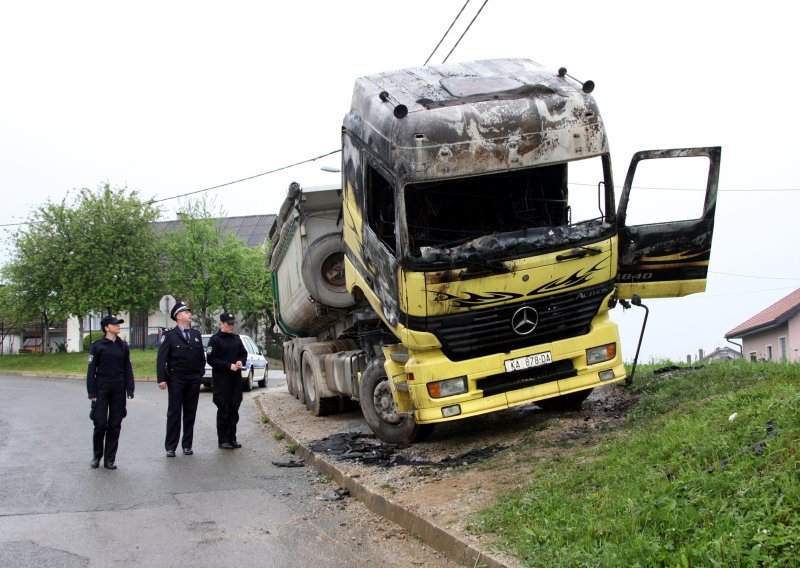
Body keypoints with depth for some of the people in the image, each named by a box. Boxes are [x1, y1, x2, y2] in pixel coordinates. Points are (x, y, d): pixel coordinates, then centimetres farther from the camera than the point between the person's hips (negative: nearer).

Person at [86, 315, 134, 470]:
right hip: (102, 390, -3)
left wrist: (130, 390, 1)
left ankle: (109, 459, 11)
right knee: (100, 424, -4)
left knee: (115, 425, 3)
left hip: (118, 391, 3)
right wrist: (92, 393, -7)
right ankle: (97, 455, 16)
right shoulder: (97, 346, -2)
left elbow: (128, 369, 9)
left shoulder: (123, 346, 8)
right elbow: (91, 370, -2)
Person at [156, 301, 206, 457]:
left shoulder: (196, 334, 12)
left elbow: (201, 356, 16)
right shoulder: (169, 336, -3)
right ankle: (170, 447, 4)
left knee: (190, 414, 8)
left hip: (194, 380, 4)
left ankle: (187, 445, 16)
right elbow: (161, 358, -8)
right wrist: (161, 378, -15)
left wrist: (200, 373, 7)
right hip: (176, 379, -4)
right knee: (174, 413, 0)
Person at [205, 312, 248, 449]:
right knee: (224, 409, -3)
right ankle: (223, 440, 4)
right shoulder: (215, 339, -6)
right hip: (221, 379, -6)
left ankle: (232, 438, 15)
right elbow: (210, 359, -11)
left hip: (236, 378, 6)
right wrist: (229, 366, -16)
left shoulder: (236, 339, 13)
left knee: (234, 408, 7)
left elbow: (244, 353, 21)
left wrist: (240, 361, -2)